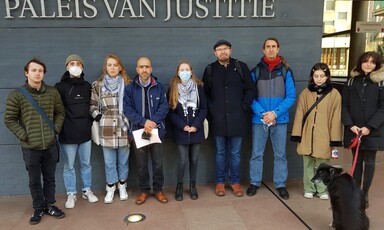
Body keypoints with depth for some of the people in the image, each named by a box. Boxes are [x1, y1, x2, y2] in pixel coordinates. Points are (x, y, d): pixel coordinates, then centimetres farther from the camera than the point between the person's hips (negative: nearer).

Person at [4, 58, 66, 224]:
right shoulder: (16, 95, -7)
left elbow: (60, 112, 10)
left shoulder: (53, 92, 1)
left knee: (50, 178, 15)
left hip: (50, 145, 2)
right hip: (30, 147, -2)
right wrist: (23, 135, -9)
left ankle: (49, 205, 32)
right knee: (34, 181, 12)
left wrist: (55, 130, 0)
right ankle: (38, 208, 29)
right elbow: (9, 119, -3)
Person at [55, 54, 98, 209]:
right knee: (69, 166, 8)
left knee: (86, 164, 13)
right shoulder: (60, 87, -3)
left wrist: (91, 123, 4)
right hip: (67, 134, -3)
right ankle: (71, 194, 23)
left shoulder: (87, 87, 7)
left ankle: (87, 191, 29)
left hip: (85, 132, 3)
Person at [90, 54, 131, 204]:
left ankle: (122, 186, 30)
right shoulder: (97, 85, 4)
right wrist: (98, 116, -5)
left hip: (123, 128, 0)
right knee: (109, 162, 10)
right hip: (107, 129, 0)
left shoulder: (128, 84, 3)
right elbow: (92, 105, 10)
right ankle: (110, 188, 26)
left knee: (123, 160, 12)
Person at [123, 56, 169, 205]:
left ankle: (158, 190, 25)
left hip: (156, 130, 0)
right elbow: (127, 109, -6)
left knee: (158, 163, 7)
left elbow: (164, 107, -4)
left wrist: (153, 122, -18)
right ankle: (144, 191, 27)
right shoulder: (130, 88, 1)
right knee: (141, 164, 10)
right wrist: (144, 122, -18)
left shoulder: (159, 87, 2)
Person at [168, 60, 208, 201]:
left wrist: (196, 125, -10)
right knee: (183, 160, -2)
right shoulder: (173, 89, 1)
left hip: (196, 130, 1)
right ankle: (179, 186, 18)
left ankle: (193, 186, 26)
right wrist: (183, 126, -11)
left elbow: (204, 108, 2)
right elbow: (171, 111, -2)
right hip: (180, 131, -1)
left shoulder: (198, 87, 2)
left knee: (194, 159, 9)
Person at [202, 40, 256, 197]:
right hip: (218, 119, 1)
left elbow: (251, 90, 4)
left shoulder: (241, 67, 2)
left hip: (237, 118, 0)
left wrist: (243, 107, -3)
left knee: (235, 153, 9)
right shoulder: (210, 70, 5)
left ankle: (235, 182, 24)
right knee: (220, 152, 11)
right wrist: (211, 110, 0)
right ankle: (220, 182, 24)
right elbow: (205, 93, 9)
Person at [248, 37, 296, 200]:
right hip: (259, 119, 0)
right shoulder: (256, 71, 3)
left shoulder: (286, 71, 2)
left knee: (280, 154, 9)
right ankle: (254, 182, 23)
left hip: (280, 119, 0)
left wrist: (275, 113, -14)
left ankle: (280, 184, 24)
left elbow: (291, 96, -2)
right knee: (256, 153, 8)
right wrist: (262, 114, -13)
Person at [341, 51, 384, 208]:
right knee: (357, 161, 10)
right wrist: (350, 125, -11)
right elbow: (344, 104, 2)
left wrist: (369, 127, -15)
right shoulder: (352, 80, 6)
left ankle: (365, 194, 17)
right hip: (353, 130, 2)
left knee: (369, 162, 6)